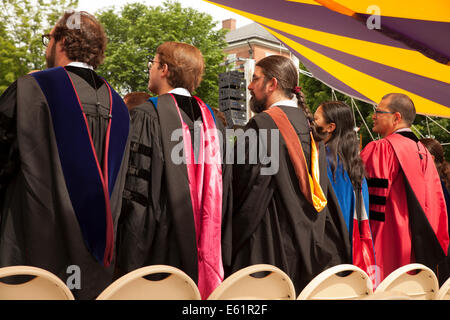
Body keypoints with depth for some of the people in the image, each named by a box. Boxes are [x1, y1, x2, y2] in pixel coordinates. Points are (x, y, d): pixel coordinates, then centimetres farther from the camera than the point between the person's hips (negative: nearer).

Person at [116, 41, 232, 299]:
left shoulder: (146, 116, -12)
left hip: (159, 249, -5)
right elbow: (225, 192, 9)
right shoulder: (211, 119, 6)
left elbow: (135, 188, -16)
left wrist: (130, 263, -10)